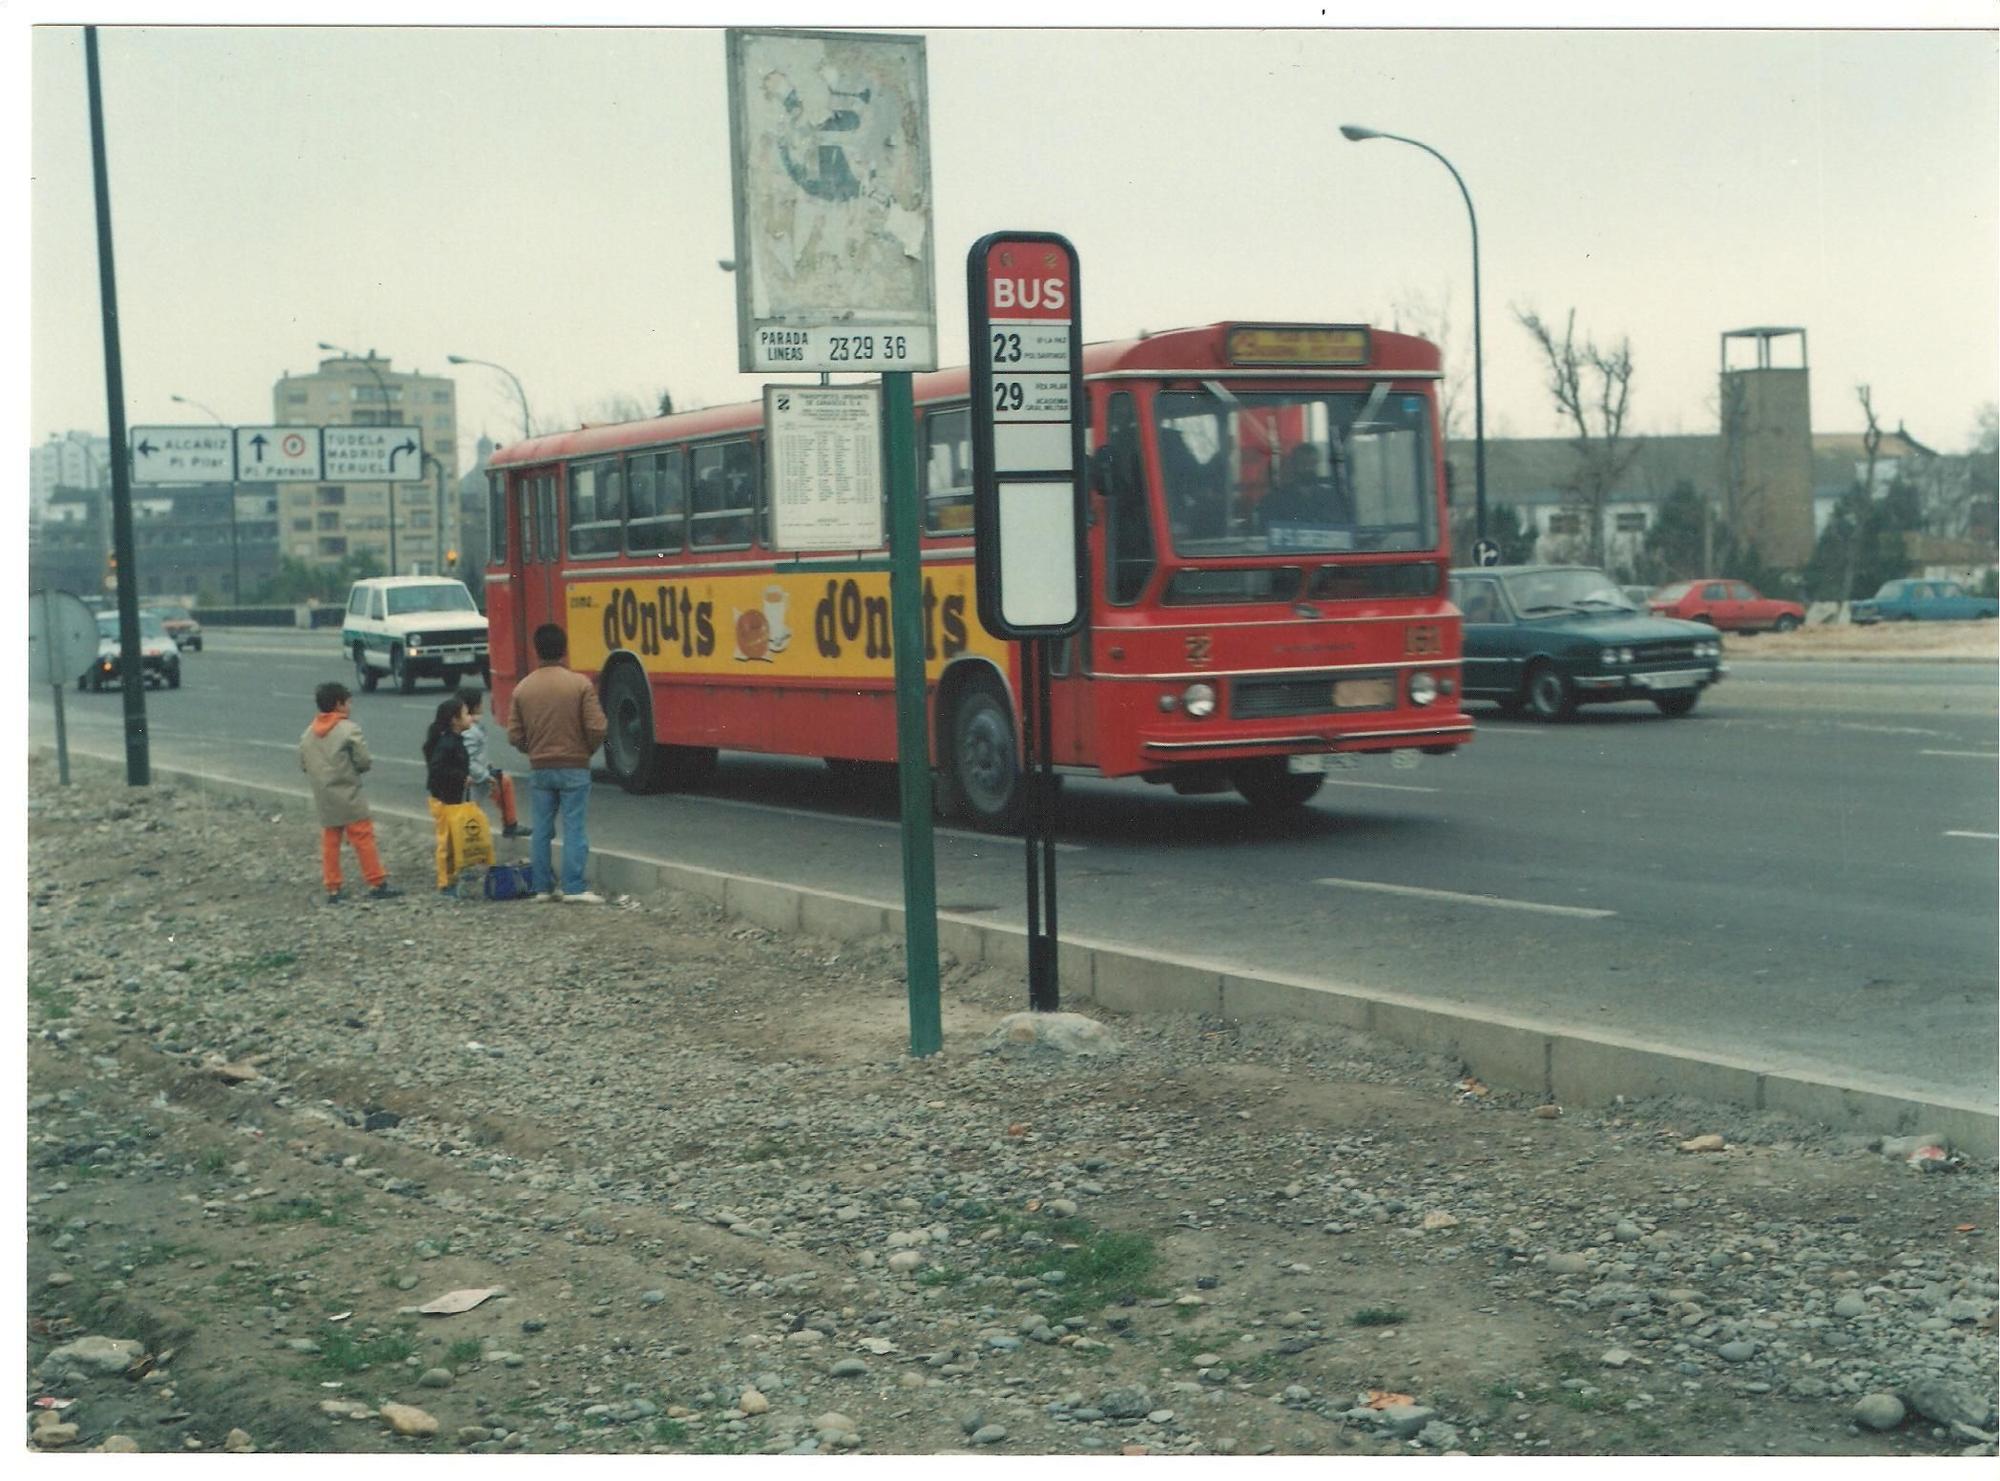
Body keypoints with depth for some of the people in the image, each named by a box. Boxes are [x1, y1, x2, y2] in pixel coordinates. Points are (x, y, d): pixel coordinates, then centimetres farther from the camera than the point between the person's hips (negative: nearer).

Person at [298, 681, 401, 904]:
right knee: (363, 839, -2)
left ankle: (332, 889, 11)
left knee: (330, 843, 10)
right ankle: (377, 884, -1)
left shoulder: (308, 733, 7)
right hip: (348, 797, -6)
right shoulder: (349, 730, -13)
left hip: (323, 798, 6)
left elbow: (303, 764, 10)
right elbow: (364, 761, -13)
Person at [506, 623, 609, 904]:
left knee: (540, 830, 10)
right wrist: (587, 749, 7)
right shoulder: (580, 684, -10)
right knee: (574, 828, 0)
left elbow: (514, 735, 1)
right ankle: (574, 888, -3)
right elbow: (596, 728, -13)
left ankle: (543, 887, 13)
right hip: (574, 768, -3)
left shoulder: (523, 688, -1)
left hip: (539, 769, 3)